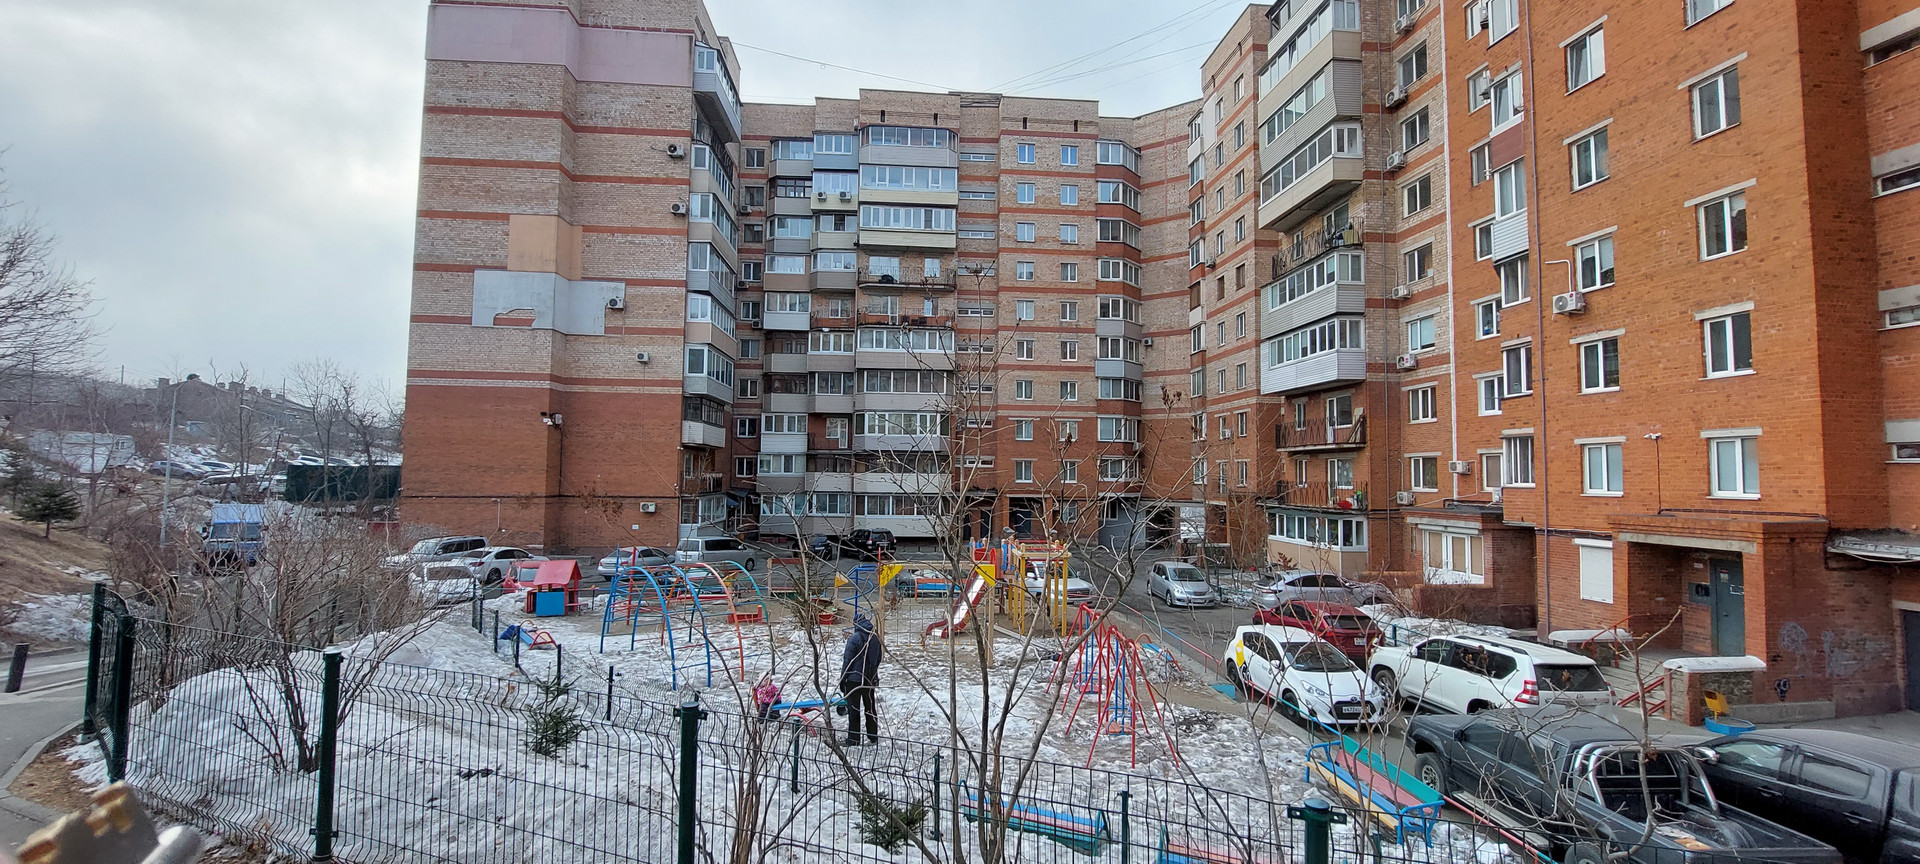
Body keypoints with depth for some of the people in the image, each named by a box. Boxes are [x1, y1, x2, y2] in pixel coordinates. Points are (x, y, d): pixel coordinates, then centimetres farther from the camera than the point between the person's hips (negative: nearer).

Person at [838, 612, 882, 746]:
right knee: (870, 708, 15)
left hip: (854, 679, -6)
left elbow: (847, 661, -14)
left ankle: (853, 740, 5)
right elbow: (878, 660, 14)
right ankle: (873, 737, 22)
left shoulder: (854, 639, -15)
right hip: (870, 680, 6)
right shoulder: (875, 639, 4)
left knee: (853, 709, 1)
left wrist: (842, 680, -6)